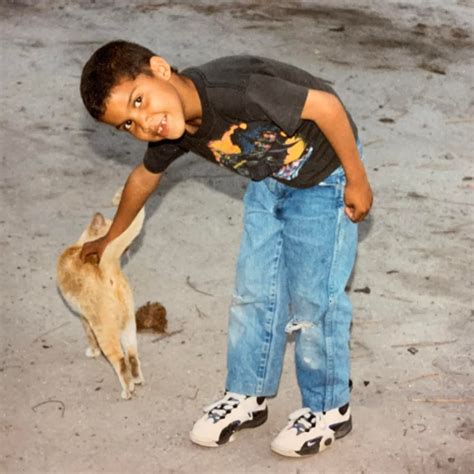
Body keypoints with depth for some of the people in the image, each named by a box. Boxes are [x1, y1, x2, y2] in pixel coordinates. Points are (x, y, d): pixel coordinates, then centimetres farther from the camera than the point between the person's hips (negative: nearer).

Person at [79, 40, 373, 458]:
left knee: (314, 297, -2)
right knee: (253, 291, 9)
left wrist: (357, 180, -21)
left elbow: (326, 105, -32)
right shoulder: (172, 131, -14)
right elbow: (144, 177, 8)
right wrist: (110, 238, 24)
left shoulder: (233, 91, -40)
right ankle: (248, 396, 26)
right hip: (269, 179, 6)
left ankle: (329, 410, 16)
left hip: (323, 176, -6)